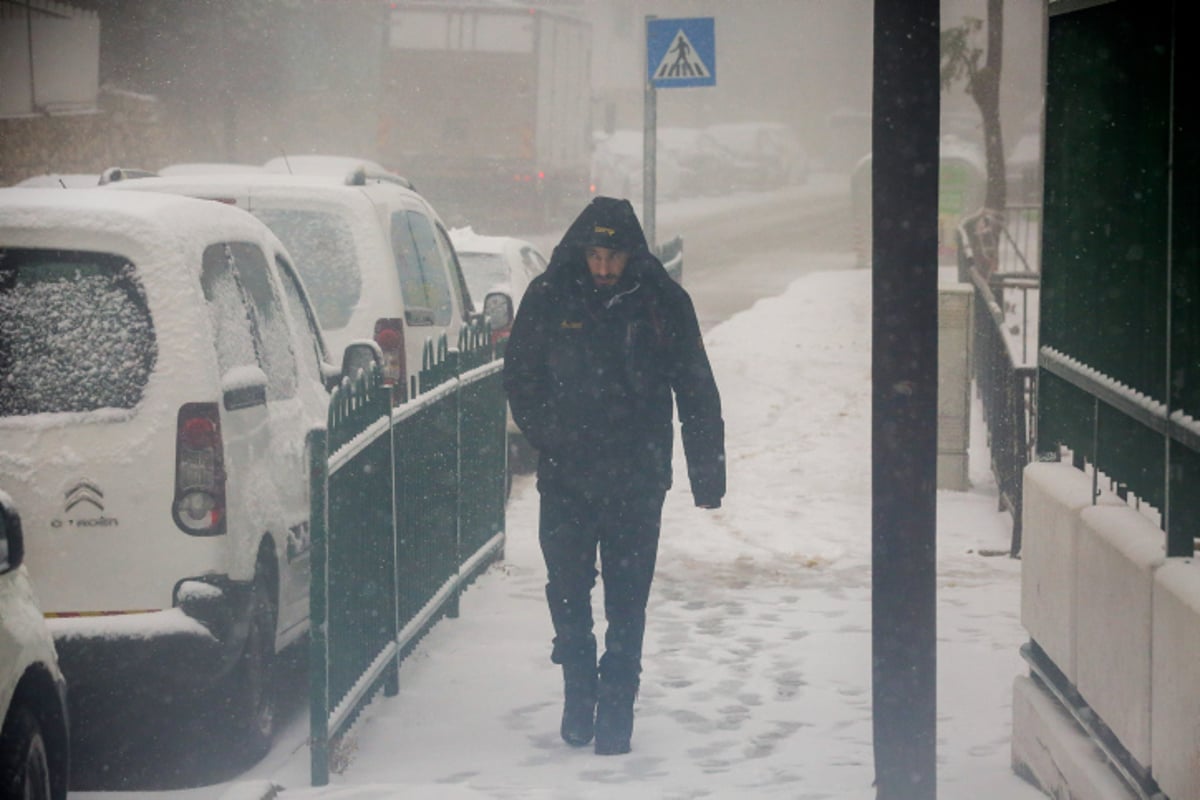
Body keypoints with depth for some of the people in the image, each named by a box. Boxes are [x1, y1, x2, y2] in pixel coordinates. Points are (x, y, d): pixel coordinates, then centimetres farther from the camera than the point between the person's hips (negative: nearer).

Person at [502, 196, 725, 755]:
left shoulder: (663, 304, -3)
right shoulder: (548, 299, -2)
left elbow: (697, 395, 3)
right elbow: (520, 380, 9)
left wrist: (707, 475, 0)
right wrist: (549, 437, -5)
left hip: (637, 482, -1)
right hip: (565, 478, 1)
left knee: (626, 604, -1)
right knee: (567, 595, 7)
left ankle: (616, 710, 8)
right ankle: (579, 695, 26)